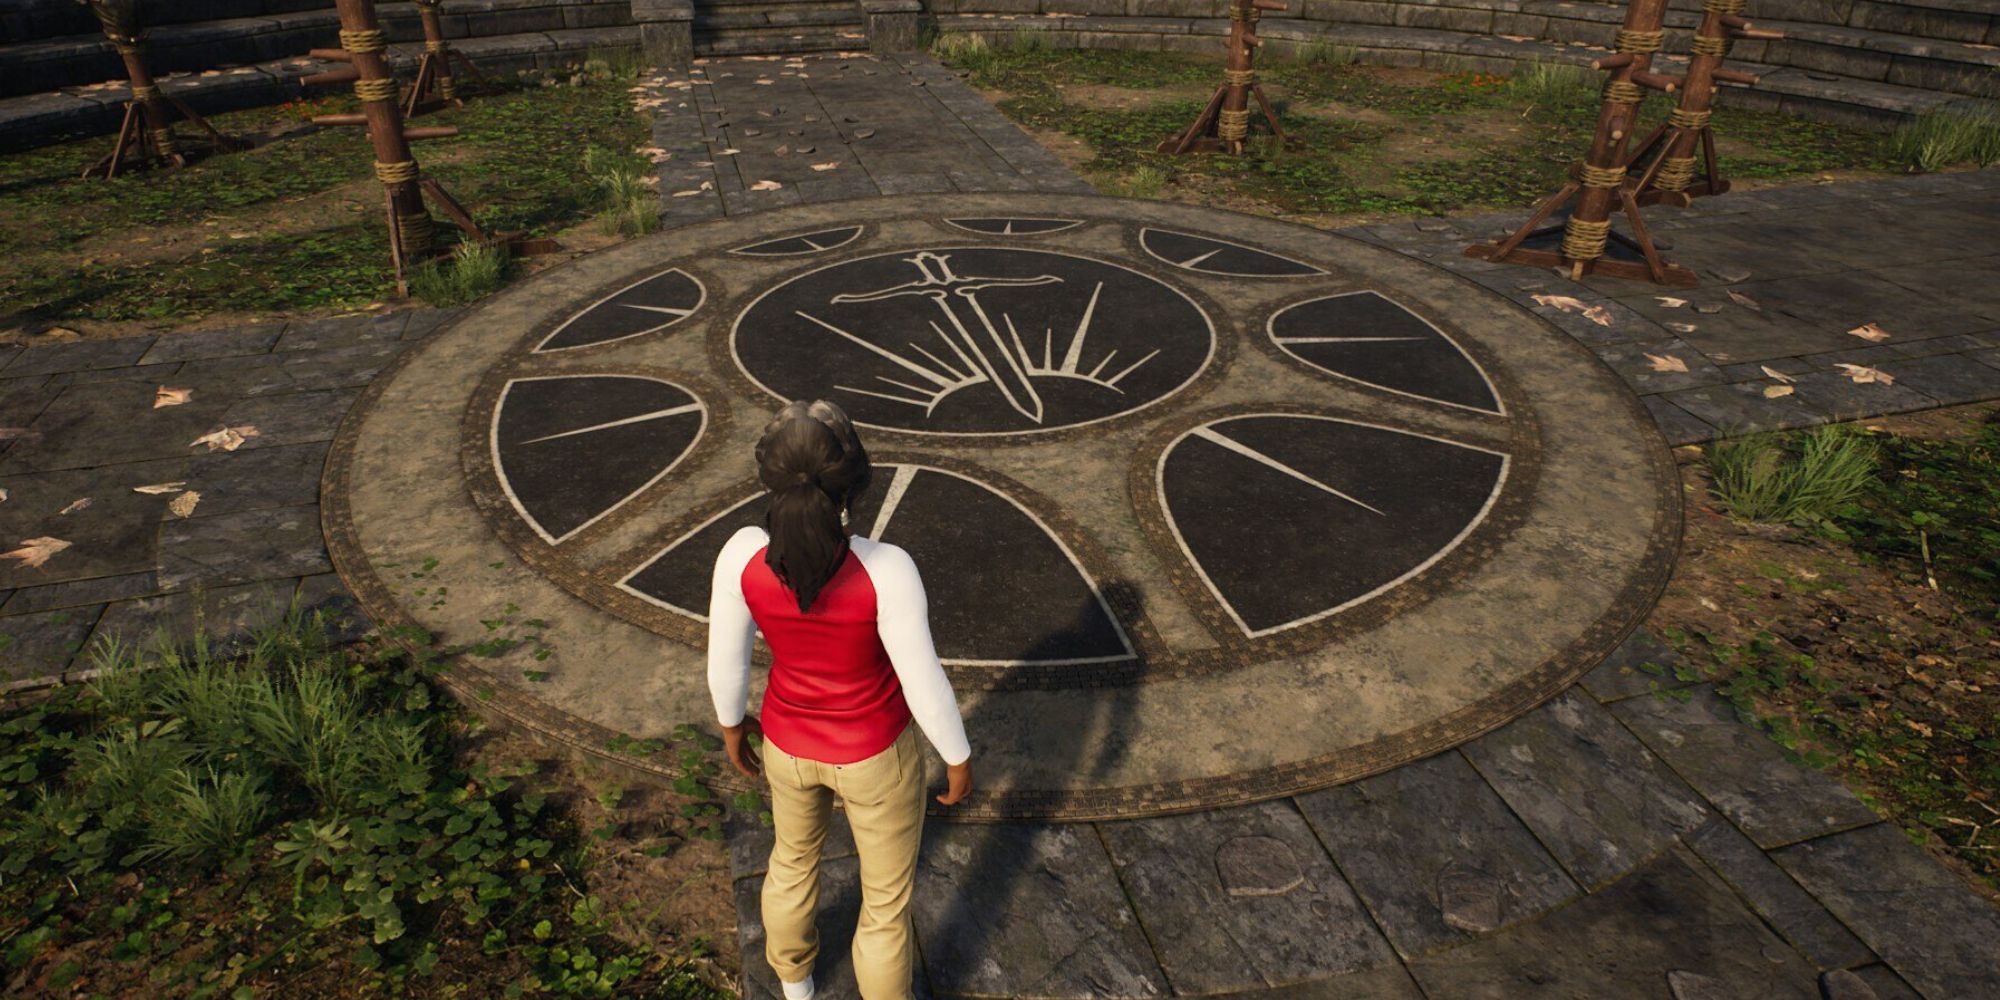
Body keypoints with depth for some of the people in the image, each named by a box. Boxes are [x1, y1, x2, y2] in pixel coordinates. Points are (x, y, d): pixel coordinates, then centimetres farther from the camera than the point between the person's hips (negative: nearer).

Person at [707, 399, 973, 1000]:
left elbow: (725, 662, -12)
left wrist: (732, 725, 10)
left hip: (790, 740, 3)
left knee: (794, 853, 36)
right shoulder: (887, 569, -36)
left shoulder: (742, 554, -28)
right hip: (876, 751, -3)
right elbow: (925, 685, -24)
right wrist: (959, 759, -5)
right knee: (888, 895, 24)